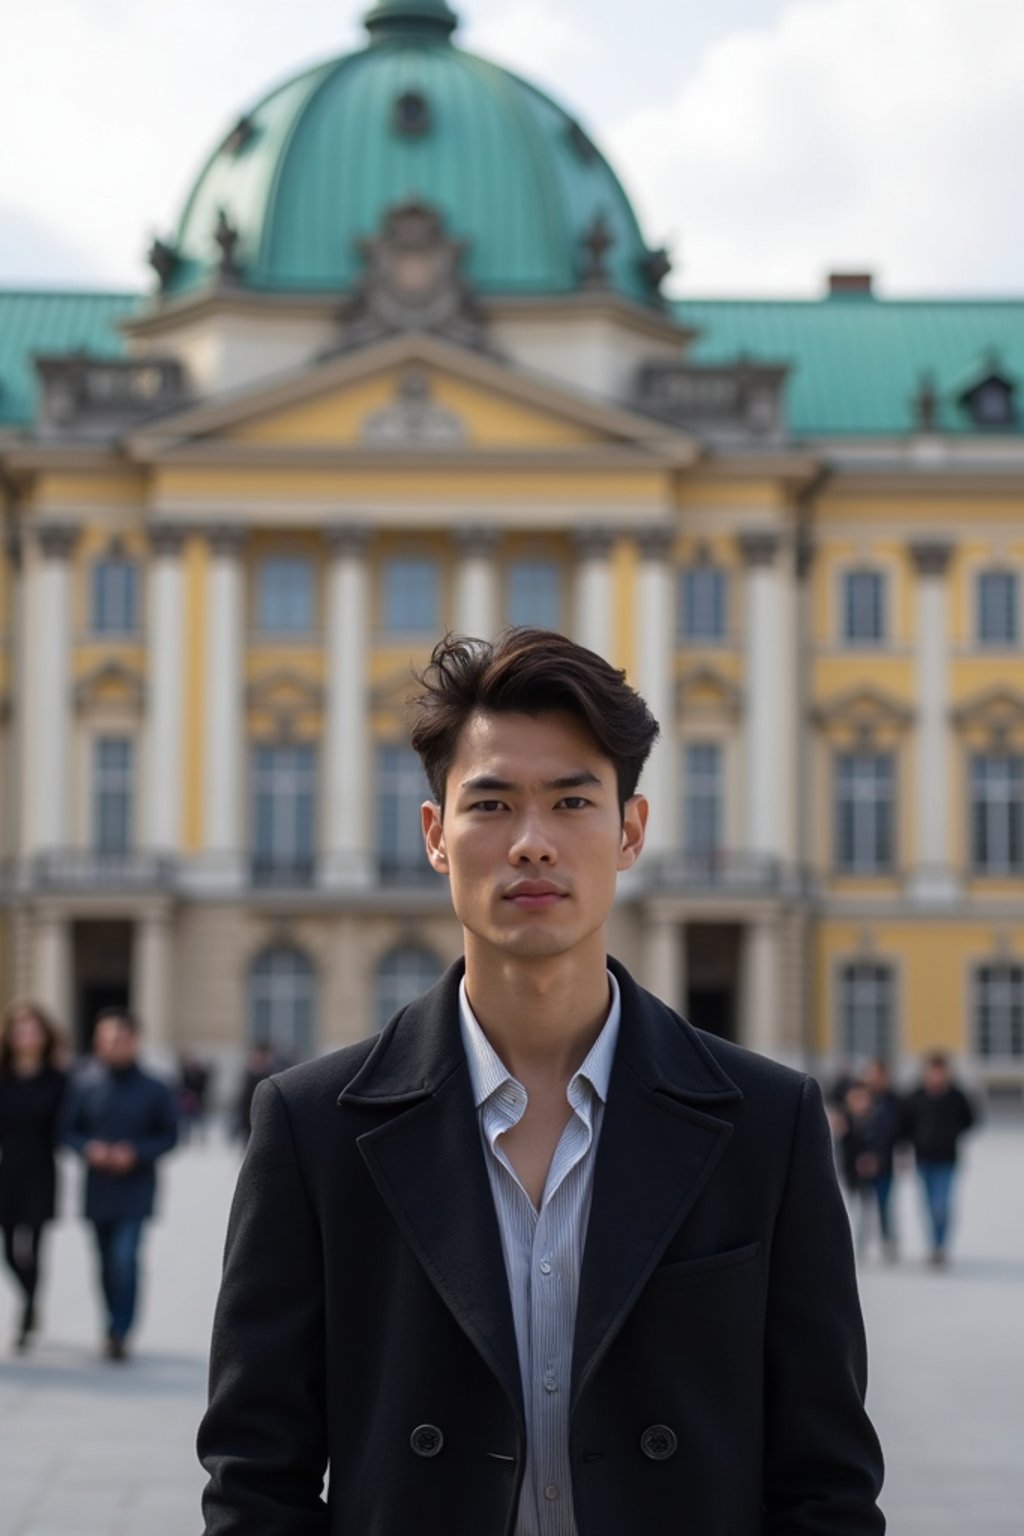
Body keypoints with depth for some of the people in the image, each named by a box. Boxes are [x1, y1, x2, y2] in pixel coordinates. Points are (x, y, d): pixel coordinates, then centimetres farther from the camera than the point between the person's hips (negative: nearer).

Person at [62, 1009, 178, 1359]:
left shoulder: (154, 1091, -5)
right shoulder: (84, 1088, -1)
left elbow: (169, 1136, 0)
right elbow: (69, 1130, 6)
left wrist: (136, 1153, -14)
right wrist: (88, 1148, -13)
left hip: (135, 1190, -3)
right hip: (98, 1190, 3)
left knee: (125, 1257, -16)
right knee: (107, 1262, 11)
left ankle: (119, 1332, -10)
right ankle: (116, 1328, 27)